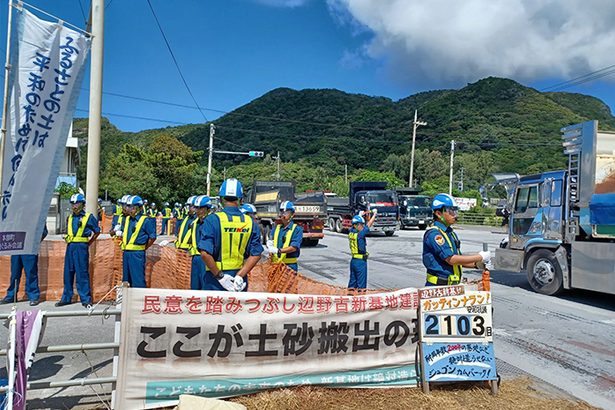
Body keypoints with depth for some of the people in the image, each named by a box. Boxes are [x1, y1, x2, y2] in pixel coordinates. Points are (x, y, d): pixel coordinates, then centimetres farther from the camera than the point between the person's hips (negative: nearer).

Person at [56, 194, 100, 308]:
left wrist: (89, 243, 0)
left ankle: (86, 299, 0)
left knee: (82, 274, -5)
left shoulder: (88, 217, -2)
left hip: (81, 247, -6)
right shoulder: (70, 217, 15)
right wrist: (67, 239, 12)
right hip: (70, 246, 6)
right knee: (68, 273, 10)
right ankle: (66, 298, 20)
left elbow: (97, 231, 3)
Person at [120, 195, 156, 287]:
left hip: (137, 254, -7)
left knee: (138, 280, -5)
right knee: (126, 279, 16)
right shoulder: (127, 219, 11)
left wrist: (143, 248, -4)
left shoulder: (145, 220, -9)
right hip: (126, 253, 7)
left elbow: (152, 237, -7)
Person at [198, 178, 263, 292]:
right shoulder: (250, 223, 0)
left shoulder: (213, 220, -10)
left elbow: (205, 253, -18)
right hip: (240, 279, 3)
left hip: (215, 280, -3)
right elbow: (256, 255, -4)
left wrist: (219, 276, -11)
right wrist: (240, 276, -6)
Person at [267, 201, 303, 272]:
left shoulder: (297, 229, -5)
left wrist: (278, 250, -26)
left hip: (290, 266, -5)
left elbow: (294, 247, -15)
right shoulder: (276, 228, 13)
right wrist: (269, 244, -12)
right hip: (275, 263, 5)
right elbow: (270, 241, 13)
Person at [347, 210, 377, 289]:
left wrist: (360, 215, 31)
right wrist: (375, 213, 5)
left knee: (352, 281, 15)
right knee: (361, 284, -1)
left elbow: (353, 225, 21)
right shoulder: (360, 234, -18)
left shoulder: (351, 233, 1)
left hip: (353, 260, 8)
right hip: (361, 261, -8)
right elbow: (369, 224, -9)